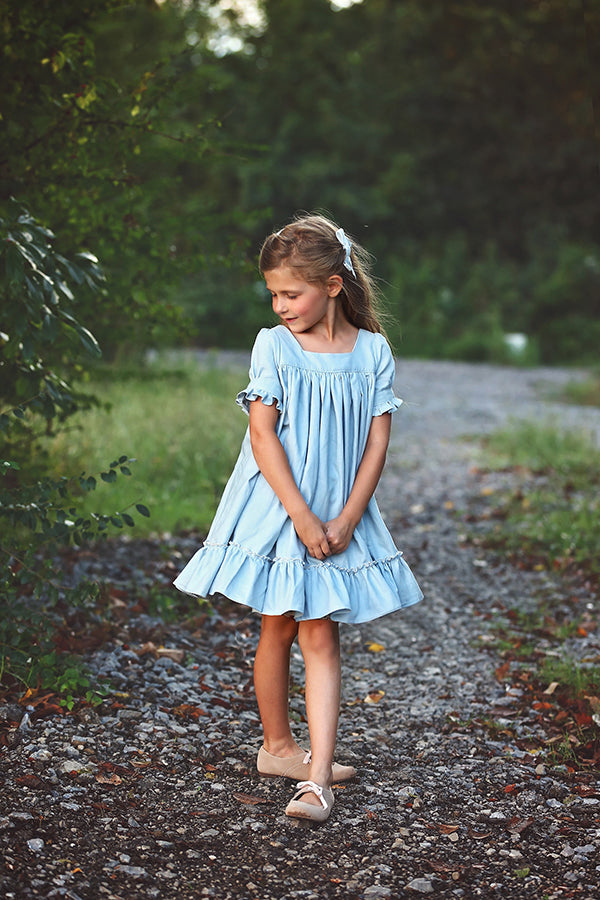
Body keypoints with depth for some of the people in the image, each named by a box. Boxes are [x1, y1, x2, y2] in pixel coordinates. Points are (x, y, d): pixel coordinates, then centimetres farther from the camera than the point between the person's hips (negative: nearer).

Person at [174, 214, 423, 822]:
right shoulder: (273, 346, -5)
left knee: (320, 636, -3)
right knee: (279, 629, 10)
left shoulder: (372, 351, -1)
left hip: (340, 516, 0)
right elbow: (262, 435, -11)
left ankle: (316, 776, -6)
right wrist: (302, 517, -17)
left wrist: (345, 520, -11)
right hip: (277, 510, 0)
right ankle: (278, 746, 29)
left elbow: (377, 442, -3)